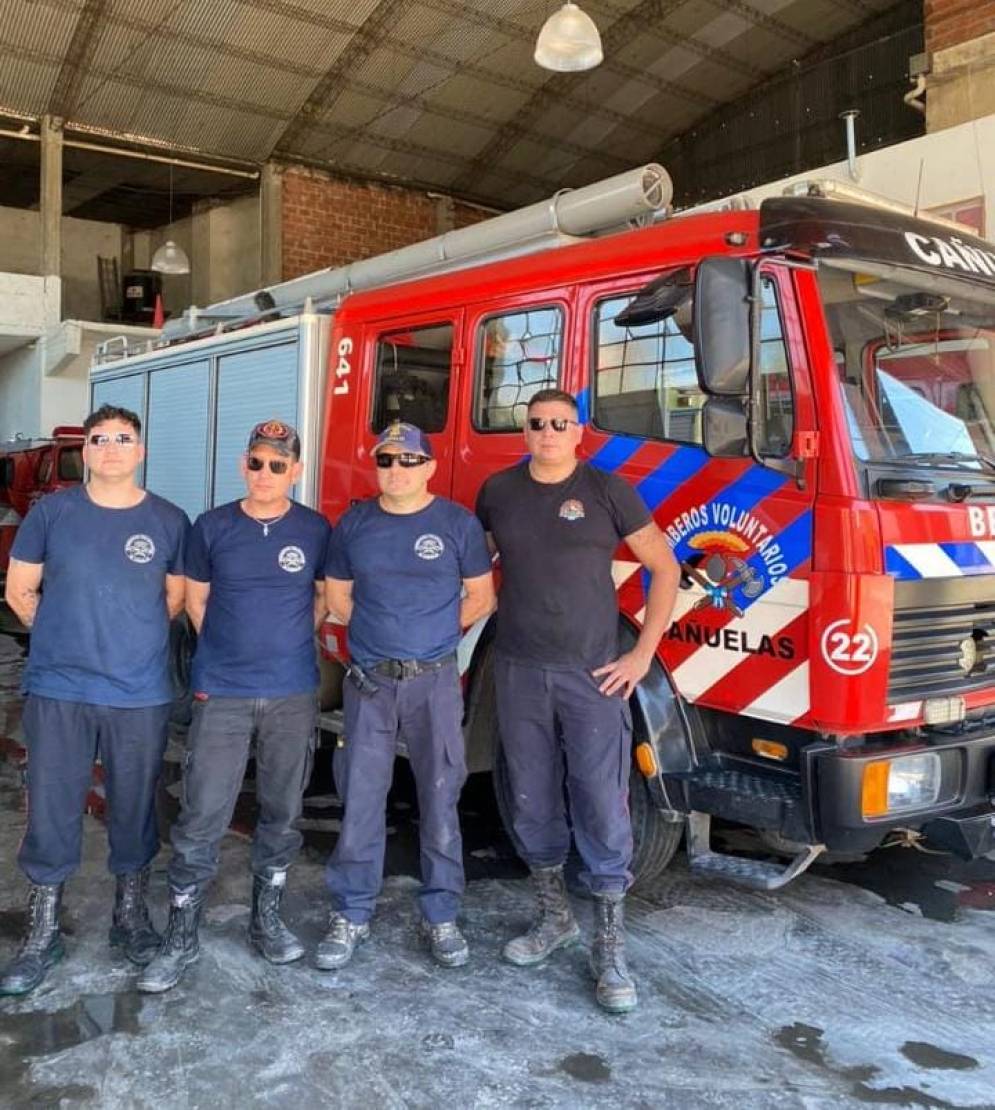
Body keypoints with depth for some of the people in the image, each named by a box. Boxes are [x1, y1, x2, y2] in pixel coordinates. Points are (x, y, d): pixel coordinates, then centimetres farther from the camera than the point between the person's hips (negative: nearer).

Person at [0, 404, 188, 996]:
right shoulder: (52, 511, 0)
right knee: (51, 812, 7)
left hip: (141, 695, 0)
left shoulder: (169, 521, 0)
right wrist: (67, 638, 9)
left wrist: (131, 639, 8)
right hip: (57, 691, 0)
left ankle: (132, 915, 31)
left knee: (135, 809, 12)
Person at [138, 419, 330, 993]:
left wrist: (287, 643, 9)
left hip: (293, 694, 1)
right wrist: (233, 648, 9)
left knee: (282, 812, 11)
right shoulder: (212, 527, 0)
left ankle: (268, 917, 28)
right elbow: (196, 600, 10)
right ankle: (182, 935, 13)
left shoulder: (316, 530, 0)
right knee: (202, 816, -1)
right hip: (221, 692, -1)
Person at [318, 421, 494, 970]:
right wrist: (385, 632, 5)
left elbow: (480, 597, 4)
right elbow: (338, 597, 13)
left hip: (434, 680, -1)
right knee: (361, 801, 5)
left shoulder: (458, 523, -1)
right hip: (368, 680, 2)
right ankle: (351, 915, 18)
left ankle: (441, 915, 19)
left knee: (439, 799, 5)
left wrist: (433, 632, 0)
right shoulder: (354, 524, 6)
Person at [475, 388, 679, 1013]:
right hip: (519, 674, 3)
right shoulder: (499, 491, 7)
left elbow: (665, 568, 1)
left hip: (593, 675, -3)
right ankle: (555, 918, 29)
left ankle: (611, 948, 10)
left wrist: (644, 654, -4)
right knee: (533, 804, 11)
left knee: (604, 808, -2)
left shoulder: (606, 491, -2)